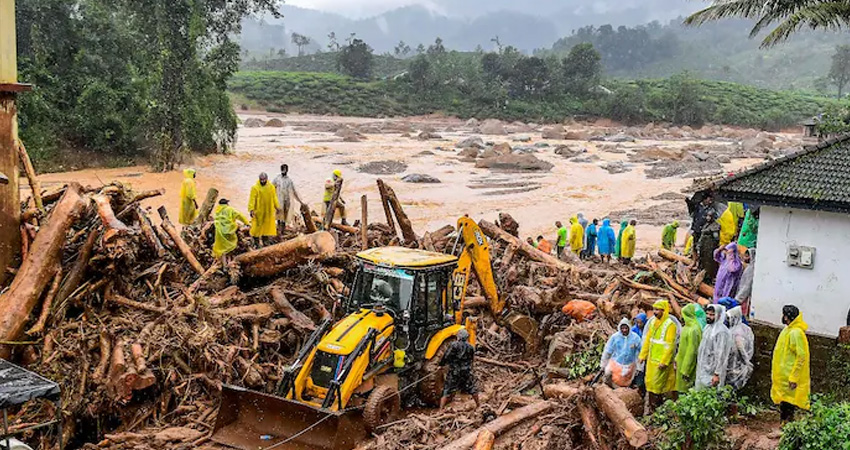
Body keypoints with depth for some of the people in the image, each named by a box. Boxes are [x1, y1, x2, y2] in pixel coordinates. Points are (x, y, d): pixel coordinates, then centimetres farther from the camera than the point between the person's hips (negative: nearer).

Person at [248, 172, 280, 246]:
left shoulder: (271, 187, 1)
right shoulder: (255, 188, -10)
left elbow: (274, 198, 10)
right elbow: (252, 199, -13)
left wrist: (277, 207, 11)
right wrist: (251, 209, -21)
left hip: (269, 210, 3)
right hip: (259, 210, -3)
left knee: (268, 225, 7)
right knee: (258, 225, 2)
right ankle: (259, 239, 13)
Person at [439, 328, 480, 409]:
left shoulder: (453, 345, -11)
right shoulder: (471, 347, 0)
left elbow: (446, 357, -12)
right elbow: (472, 359, 11)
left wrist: (442, 363, 5)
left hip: (453, 373, -2)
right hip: (467, 372, 2)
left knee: (447, 391, 4)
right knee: (473, 389, 21)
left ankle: (441, 409, 1)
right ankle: (478, 405, 32)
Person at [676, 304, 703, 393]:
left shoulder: (693, 330, -22)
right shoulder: (687, 327, 8)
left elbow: (692, 350, -22)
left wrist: (685, 370, -20)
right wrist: (677, 359, 18)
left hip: (688, 362, -9)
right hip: (682, 361, 9)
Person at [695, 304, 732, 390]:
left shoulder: (721, 331, -19)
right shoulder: (708, 327, 8)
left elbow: (721, 355, -20)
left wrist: (717, 374, -21)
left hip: (712, 372, -9)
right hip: (703, 369, 9)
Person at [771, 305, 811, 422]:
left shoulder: (796, 333, -18)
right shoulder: (788, 330, 12)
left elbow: (801, 357, -21)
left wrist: (793, 377, -22)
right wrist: (775, 374, 21)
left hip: (789, 378, -10)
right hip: (783, 377, 10)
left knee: (788, 405, -4)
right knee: (783, 404, 15)